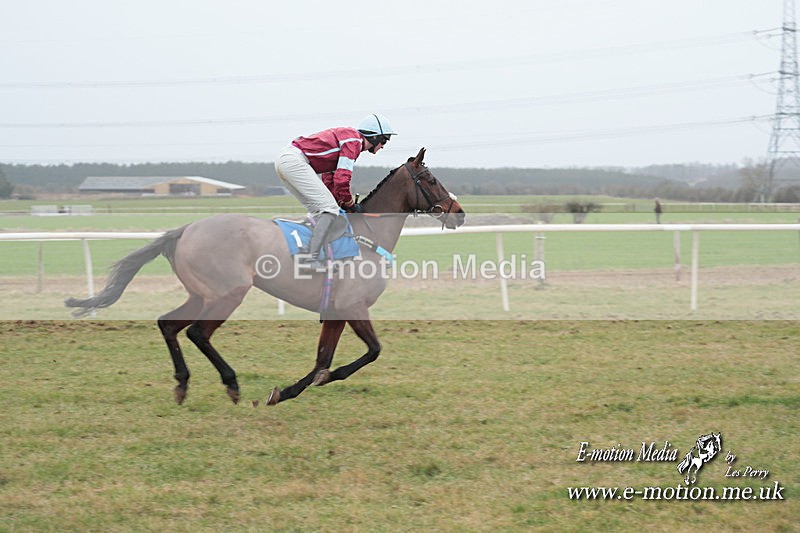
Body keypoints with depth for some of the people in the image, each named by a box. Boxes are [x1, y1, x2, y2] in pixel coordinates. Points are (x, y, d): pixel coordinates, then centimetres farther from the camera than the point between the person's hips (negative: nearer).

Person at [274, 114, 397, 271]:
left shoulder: (345, 135, 25)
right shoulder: (354, 141, -6)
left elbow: (329, 178, 26)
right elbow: (341, 179, -12)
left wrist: (342, 202, 19)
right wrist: (349, 204, 2)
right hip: (295, 160, -10)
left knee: (318, 211, 16)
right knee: (330, 209, -12)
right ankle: (310, 258, -21)